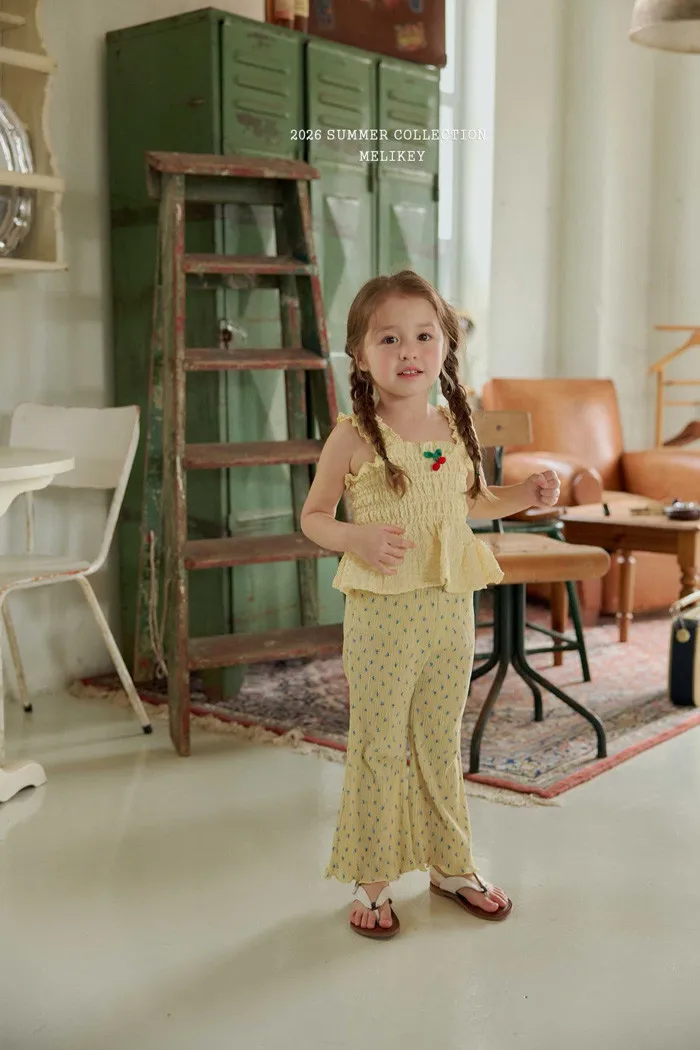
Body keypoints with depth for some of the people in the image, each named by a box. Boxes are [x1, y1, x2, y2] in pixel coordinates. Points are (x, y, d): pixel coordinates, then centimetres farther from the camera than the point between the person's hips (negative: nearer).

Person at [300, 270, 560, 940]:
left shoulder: (457, 427, 5)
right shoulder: (353, 438, -10)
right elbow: (313, 517, -4)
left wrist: (526, 495, 4)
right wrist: (358, 537, -23)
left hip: (451, 609, 5)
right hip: (382, 613, -4)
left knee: (441, 745, 17)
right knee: (378, 748, 5)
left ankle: (450, 865, 34)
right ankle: (371, 882, 21)